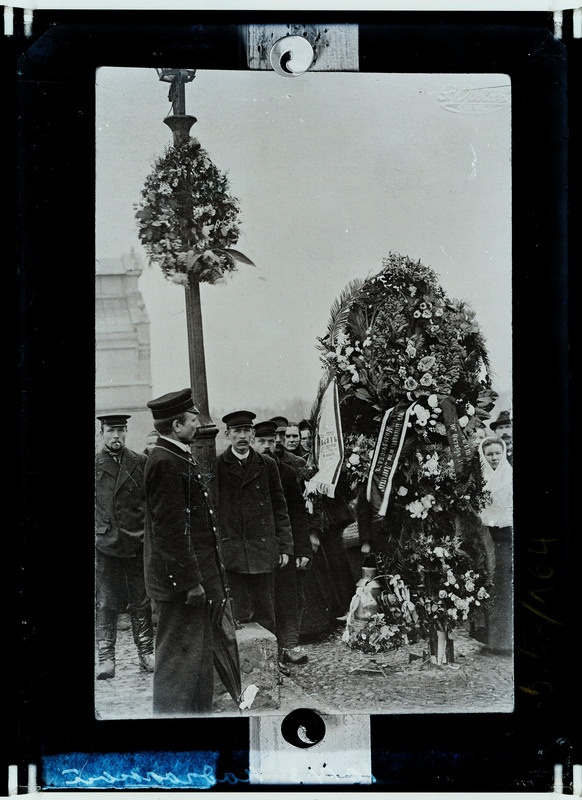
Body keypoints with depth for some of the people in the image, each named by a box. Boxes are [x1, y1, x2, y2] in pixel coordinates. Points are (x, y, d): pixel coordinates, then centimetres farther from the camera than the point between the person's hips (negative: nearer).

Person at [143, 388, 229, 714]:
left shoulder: (181, 458, 14)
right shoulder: (164, 462, -19)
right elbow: (170, 528, -23)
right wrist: (190, 581, -21)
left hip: (197, 577, 10)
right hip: (182, 583, -10)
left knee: (200, 655, 19)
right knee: (180, 660, -1)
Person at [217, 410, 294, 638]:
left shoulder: (267, 465, 8)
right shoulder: (216, 466, 0)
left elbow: (280, 508, 10)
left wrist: (285, 547, 6)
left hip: (264, 551, 2)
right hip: (231, 551, -2)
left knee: (266, 614, 7)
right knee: (239, 614, -1)